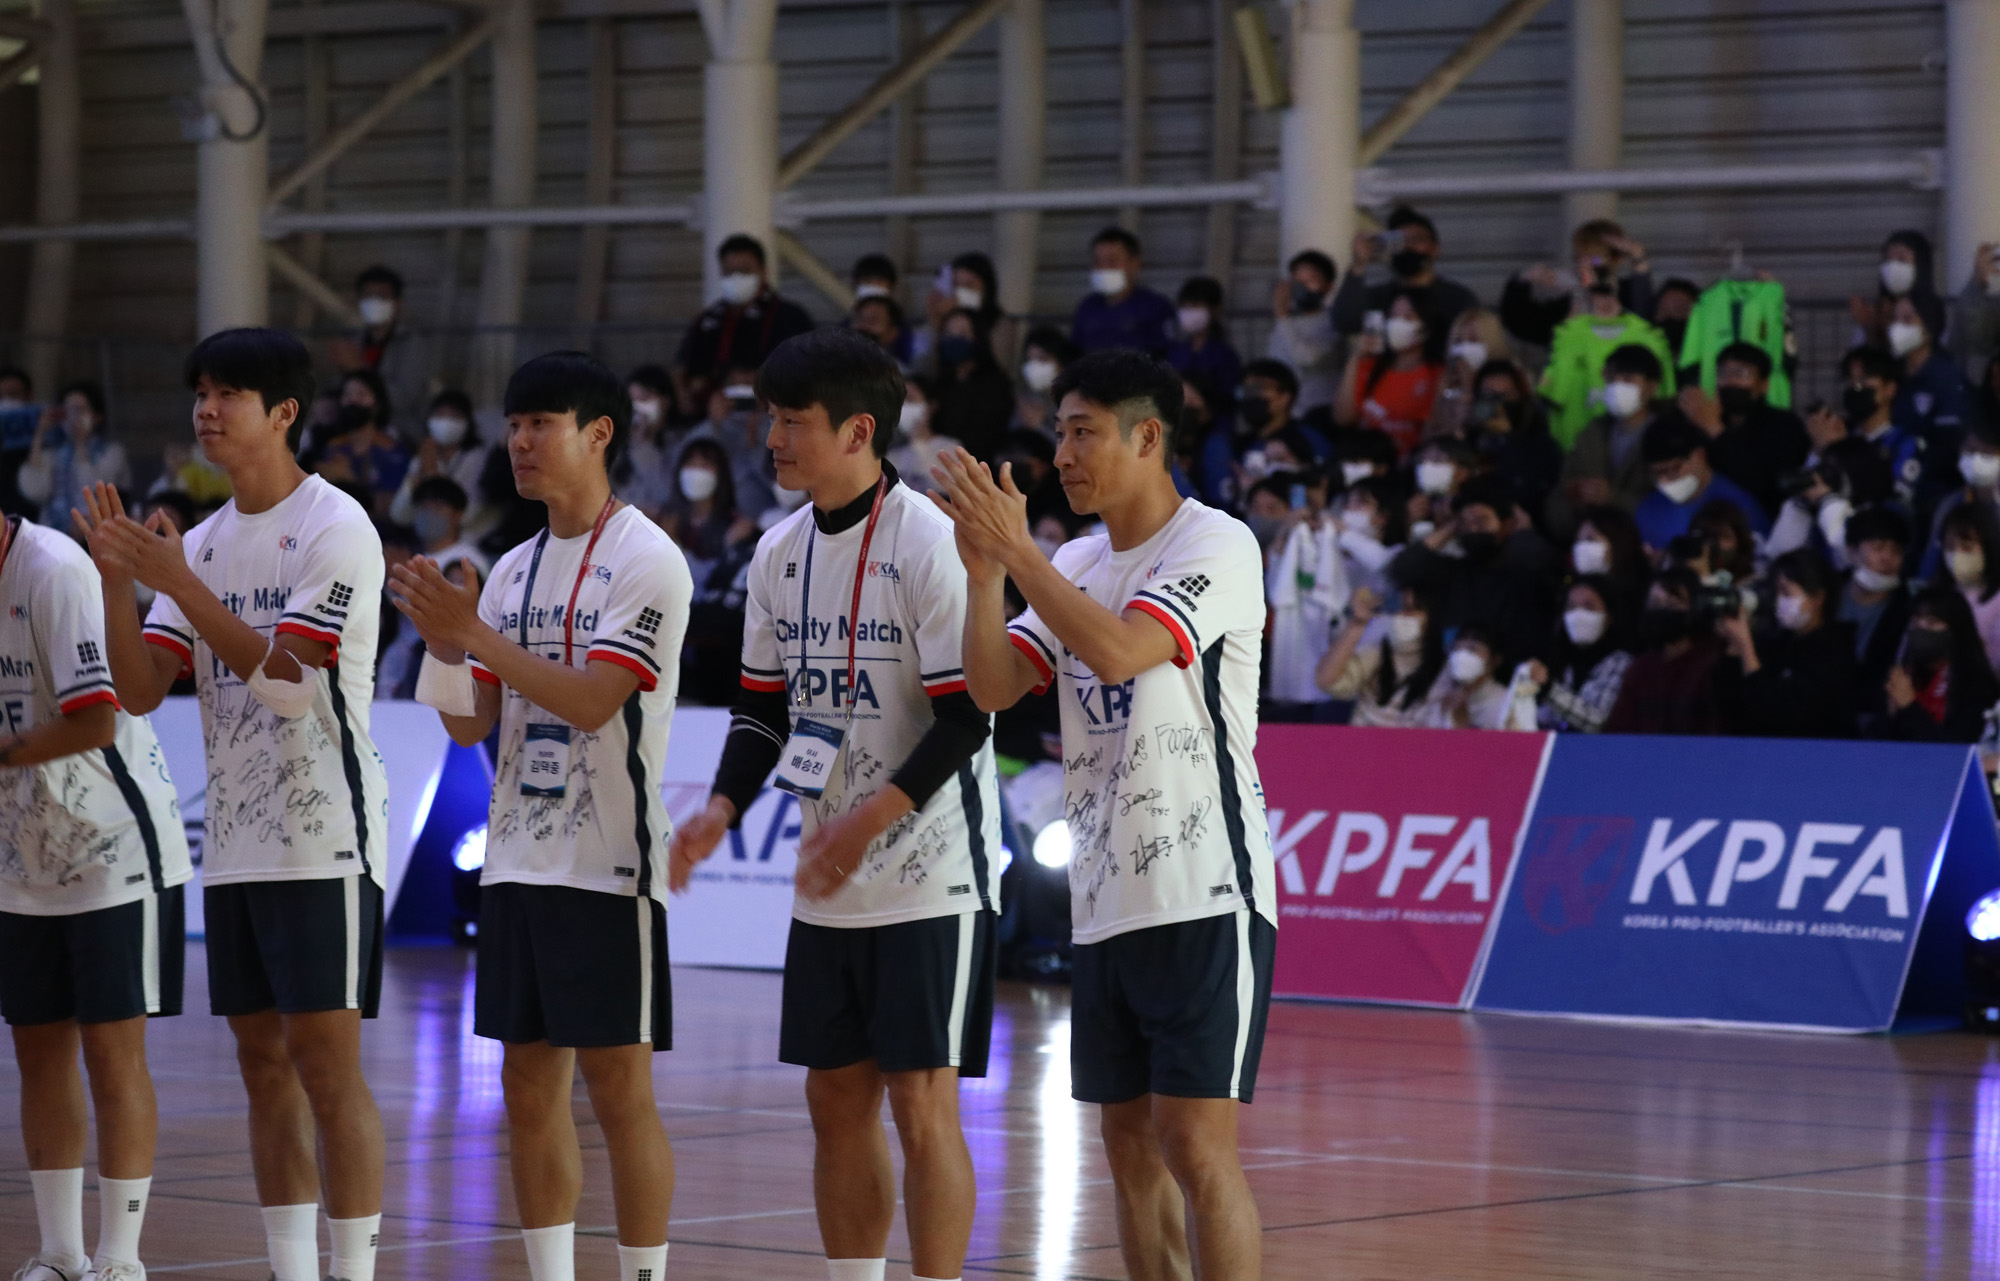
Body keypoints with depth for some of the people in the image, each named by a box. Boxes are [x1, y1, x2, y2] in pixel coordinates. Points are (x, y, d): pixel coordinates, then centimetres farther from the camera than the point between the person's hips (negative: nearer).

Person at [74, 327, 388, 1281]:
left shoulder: (334, 529, -8)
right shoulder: (205, 541, 13)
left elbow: (285, 677, -18)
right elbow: (139, 691, 6)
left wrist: (176, 582, -21)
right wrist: (116, 577, -9)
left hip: (324, 841, -7)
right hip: (235, 840, 7)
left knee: (325, 1062, -9)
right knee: (264, 1066, 8)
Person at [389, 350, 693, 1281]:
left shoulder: (645, 560, -8)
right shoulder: (515, 569, 13)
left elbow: (591, 701, -19)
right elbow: (469, 725, 11)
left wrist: (477, 634, -21)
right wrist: (443, 641, -7)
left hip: (609, 863, -7)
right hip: (518, 858, 7)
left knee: (618, 1089, -5)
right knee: (530, 1089, 8)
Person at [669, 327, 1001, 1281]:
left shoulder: (928, 544, -14)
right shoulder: (780, 553, 8)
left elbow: (966, 716, -17)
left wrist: (867, 821, -24)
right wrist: (723, 808, -1)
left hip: (928, 878, -7)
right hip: (828, 884, 7)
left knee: (921, 1105, -6)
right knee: (836, 1100, 10)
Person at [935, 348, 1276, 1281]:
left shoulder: (1215, 546, -9)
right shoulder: (1076, 567, 15)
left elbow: (1119, 651, -24)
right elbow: (990, 688, 7)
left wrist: (1016, 548, -20)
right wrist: (983, 570, -7)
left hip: (1204, 897, -8)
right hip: (1105, 901, 8)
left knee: (1196, 1145, -12)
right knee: (1129, 1147, 9)